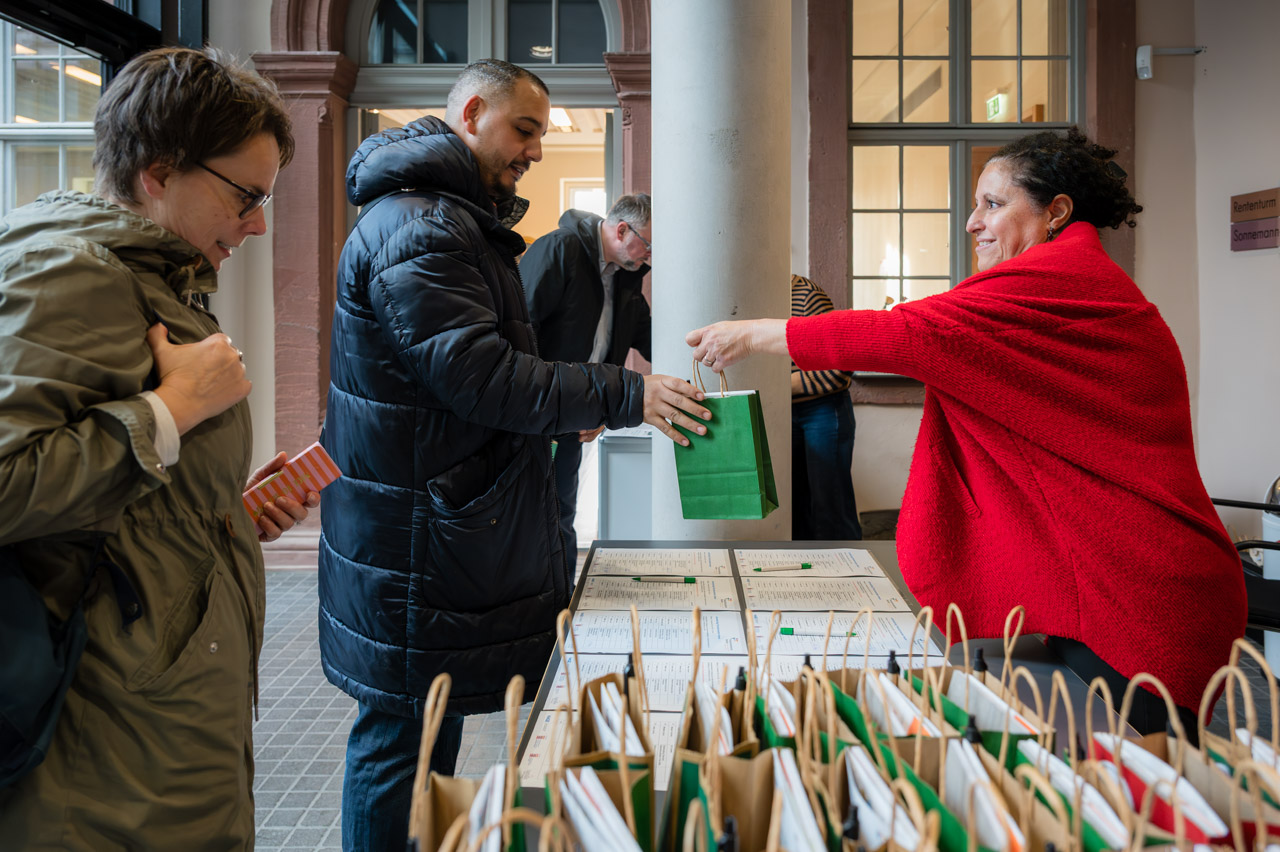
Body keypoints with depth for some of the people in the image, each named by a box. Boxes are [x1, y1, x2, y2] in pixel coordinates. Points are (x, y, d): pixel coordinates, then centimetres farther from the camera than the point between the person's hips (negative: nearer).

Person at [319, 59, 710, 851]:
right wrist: (620, 396, -24)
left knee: (429, 730, 21)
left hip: (455, 531, 11)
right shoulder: (417, 228, -18)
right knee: (403, 734, 2)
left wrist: (568, 409, 11)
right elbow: (478, 374, -26)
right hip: (414, 544, -11)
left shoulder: (461, 220, 19)